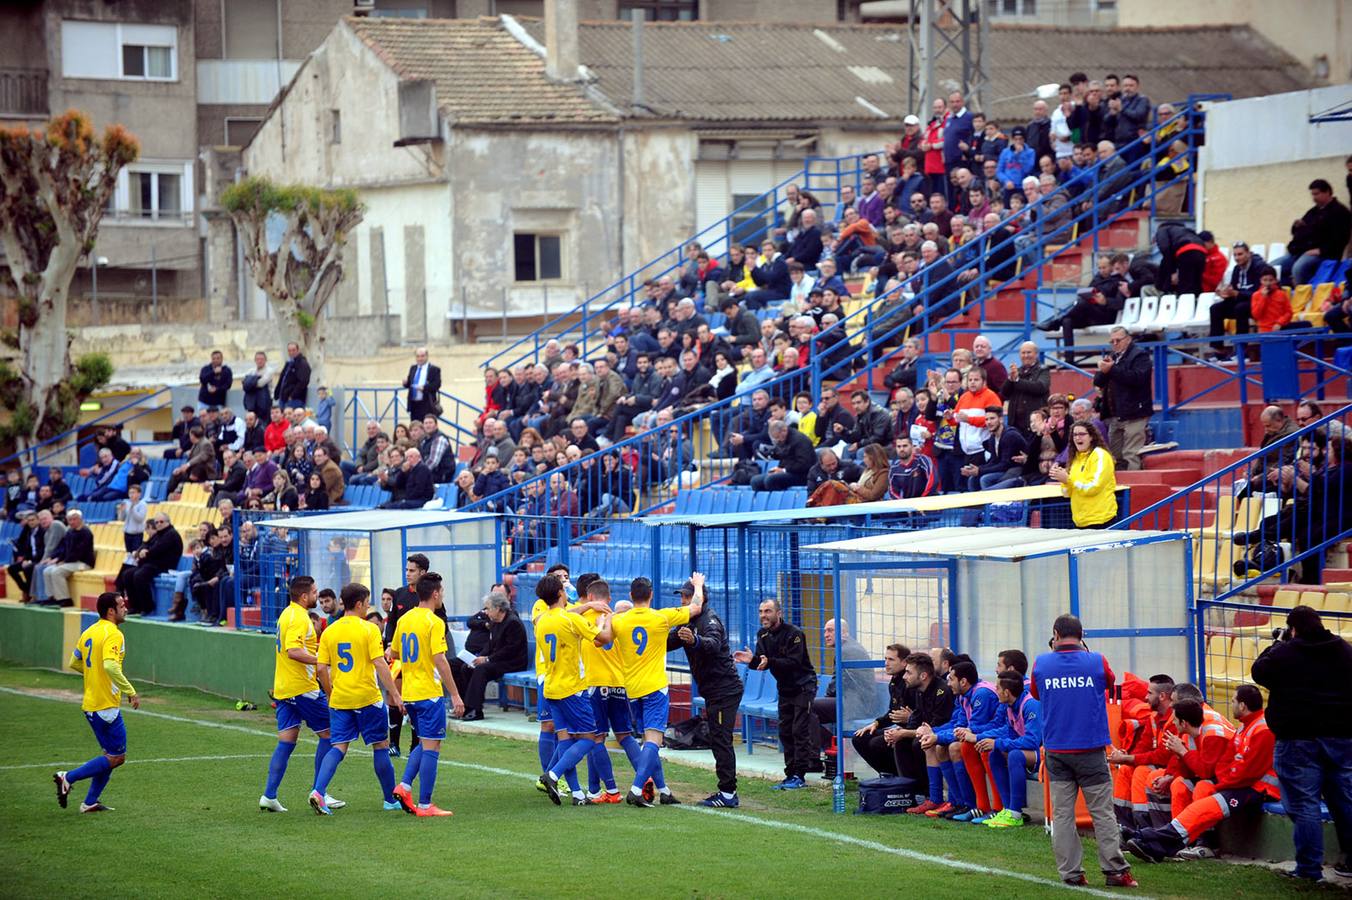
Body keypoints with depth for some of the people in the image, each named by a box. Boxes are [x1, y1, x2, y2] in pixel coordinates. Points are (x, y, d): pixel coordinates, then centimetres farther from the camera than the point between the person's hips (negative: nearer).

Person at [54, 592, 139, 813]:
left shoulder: (88, 633, 11)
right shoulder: (113, 634, -16)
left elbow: (74, 664, 20)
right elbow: (110, 665, -30)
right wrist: (130, 691, -23)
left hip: (90, 704, 9)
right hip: (107, 705, -9)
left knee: (110, 755, 18)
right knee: (117, 757, -2)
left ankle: (90, 802, 16)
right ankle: (68, 778, -6)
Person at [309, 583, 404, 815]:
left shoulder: (329, 632, 5)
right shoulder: (369, 630, -9)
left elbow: (321, 668, 3)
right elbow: (380, 664, -14)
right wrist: (394, 694, -10)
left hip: (339, 700, 4)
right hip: (367, 698, -4)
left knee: (338, 747, 5)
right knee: (381, 746, 9)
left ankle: (318, 791, -16)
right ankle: (391, 799, 17)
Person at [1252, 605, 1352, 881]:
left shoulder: (1284, 654, -7)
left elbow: (1259, 671, 8)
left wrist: (1278, 644, 20)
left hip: (1298, 740, -4)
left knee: (1304, 805, -2)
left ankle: (1309, 869, -3)